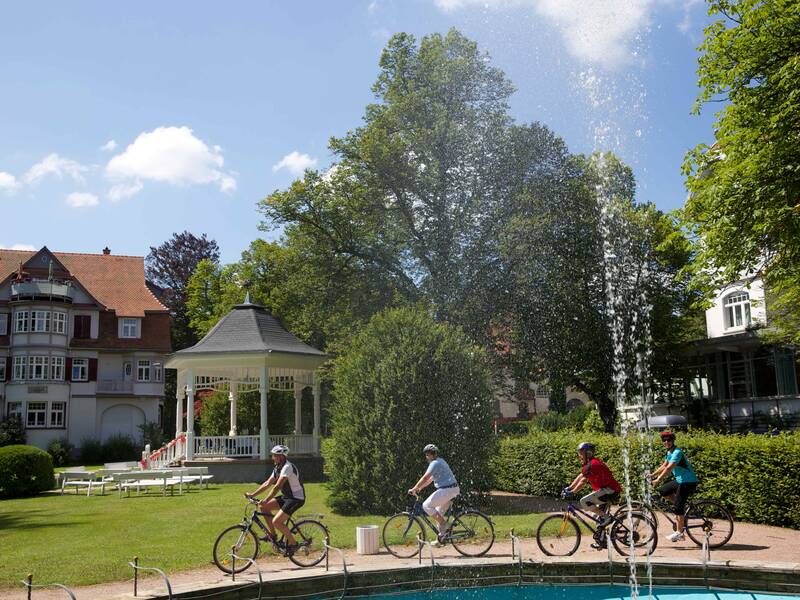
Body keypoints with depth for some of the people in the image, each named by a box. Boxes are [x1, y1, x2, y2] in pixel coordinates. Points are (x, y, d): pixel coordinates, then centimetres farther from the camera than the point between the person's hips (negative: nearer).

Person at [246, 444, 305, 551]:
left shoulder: (287, 467, -21)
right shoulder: (277, 468, 9)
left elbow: (277, 486, -29)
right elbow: (268, 483, 11)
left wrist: (266, 500, -34)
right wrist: (252, 494, 5)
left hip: (296, 498, -9)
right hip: (286, 496, 9)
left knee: (276, 521, -18)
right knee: (263, 507, 1)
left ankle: (293, 543, -2)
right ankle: (272, 534, 11)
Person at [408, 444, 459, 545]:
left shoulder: (435, 463, -12)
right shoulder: (439, 462, 21)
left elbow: (425, 478, -18)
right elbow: (431, 478, 25)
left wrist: (414, 489, -13)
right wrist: (420, 488, 21)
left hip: (446, 490, -10)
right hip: (452, 489, 10)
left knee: (426, 506, -6)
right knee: (439, 513, 15)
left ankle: (445, 525, -7)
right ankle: (441, 538, 17)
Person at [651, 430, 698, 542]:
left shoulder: (677, 452, -20)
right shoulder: (669, 452, 10)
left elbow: (669, 468, -29)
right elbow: (664, 466, 19)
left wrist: (658, 479, -31)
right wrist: (652, 475, 12)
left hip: (688, 482, -9)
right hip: (679, 480, 9)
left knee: (678, 506, -9)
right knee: (662, 491, 7)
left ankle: (679, 533, -4)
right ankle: (682, 509, 15)